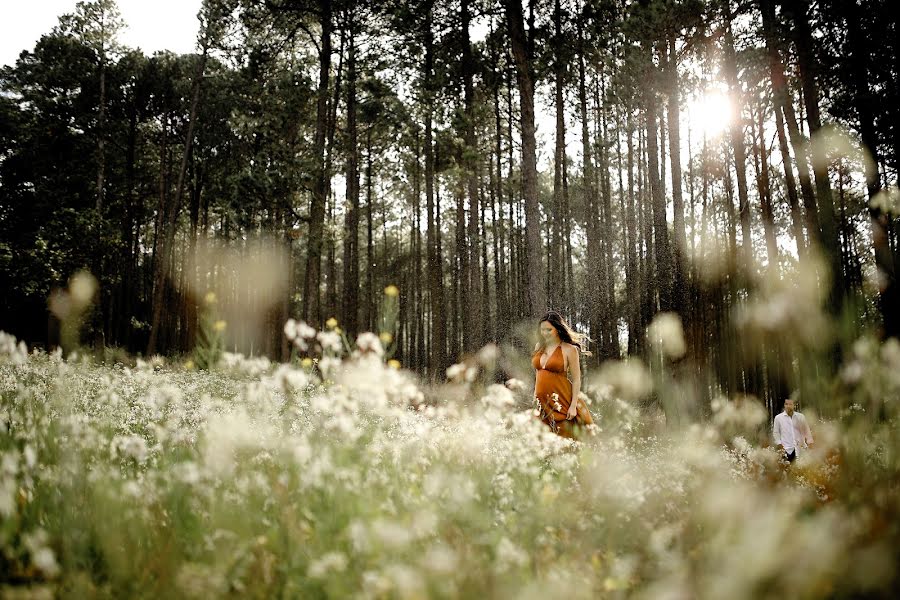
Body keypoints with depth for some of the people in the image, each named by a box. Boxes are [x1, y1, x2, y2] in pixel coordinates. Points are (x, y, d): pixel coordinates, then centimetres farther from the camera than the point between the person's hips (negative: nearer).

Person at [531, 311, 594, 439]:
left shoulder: (569, 349, -7)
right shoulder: (539, 346, 10)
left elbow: (576, 379, -7)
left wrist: (573, 405, -13)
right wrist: (535, 394, 16)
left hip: (561, 401, -5)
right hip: (542, 401, 5)